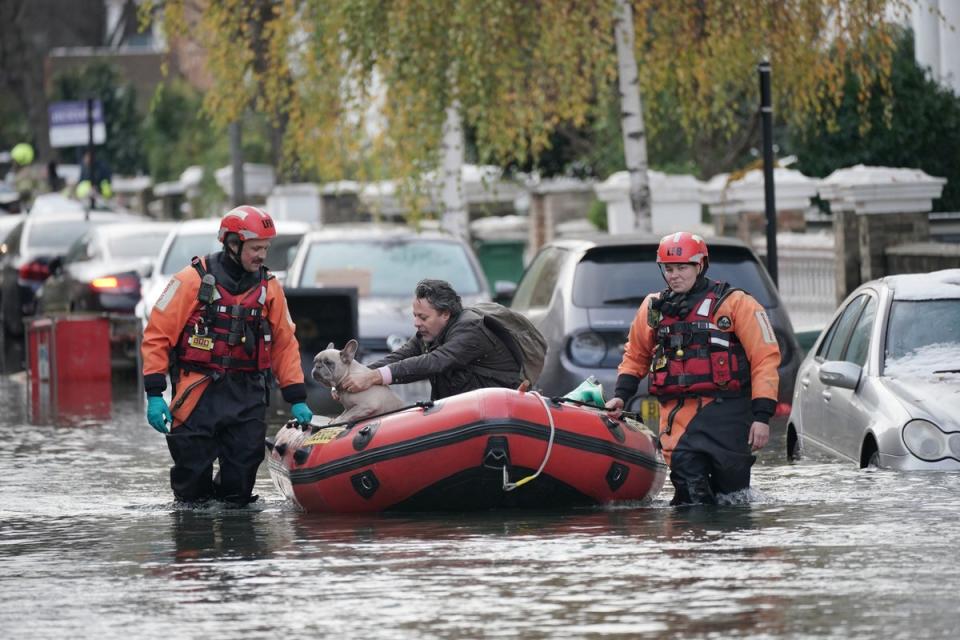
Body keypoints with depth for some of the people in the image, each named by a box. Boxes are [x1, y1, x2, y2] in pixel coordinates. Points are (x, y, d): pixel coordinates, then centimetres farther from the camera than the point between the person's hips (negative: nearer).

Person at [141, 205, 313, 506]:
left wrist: (297, 399, 10)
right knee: (193, 480, 0)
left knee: (239, 491, 2)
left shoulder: (269, 288, 8)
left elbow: (285, 344, 16)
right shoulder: (193, 280, -6)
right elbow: (157, 335, -5)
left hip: (248, 398, 3)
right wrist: (154, 395, -10)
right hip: (198, 394, -3)